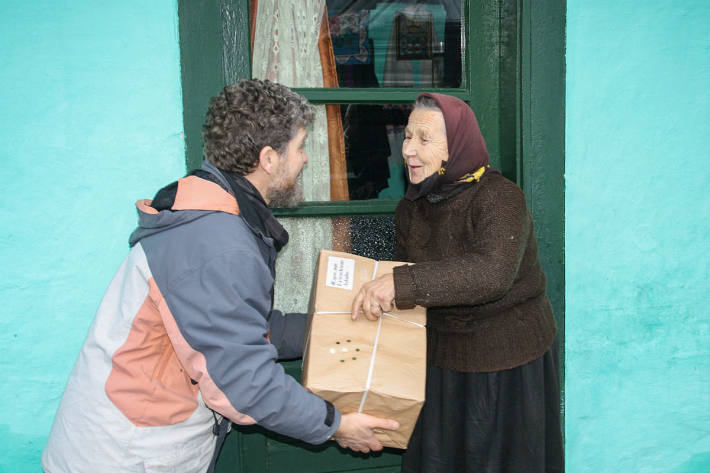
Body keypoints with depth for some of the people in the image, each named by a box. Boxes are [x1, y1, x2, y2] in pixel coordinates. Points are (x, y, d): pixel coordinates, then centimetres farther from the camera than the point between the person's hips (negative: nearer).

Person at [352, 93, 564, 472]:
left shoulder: (499, 197, -20)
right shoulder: (411, 209, 1)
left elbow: (492, 273, -36)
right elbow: (404, 277, 9)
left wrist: (402, 283, -44)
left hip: (508, 360, -5)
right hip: (443, 359, 6)